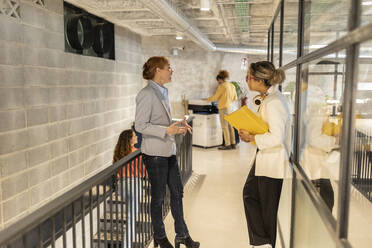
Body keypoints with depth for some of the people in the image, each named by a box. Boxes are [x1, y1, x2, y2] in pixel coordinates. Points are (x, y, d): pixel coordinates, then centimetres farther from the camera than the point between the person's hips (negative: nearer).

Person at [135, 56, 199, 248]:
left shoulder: (163, 92, 12)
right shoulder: (146, 94, -16)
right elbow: (140, 125, -19)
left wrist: (178, 125, 4)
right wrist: (167, 130, -25)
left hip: (169, 151, 9)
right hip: (155, 153, -8)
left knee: (177, 192, 14)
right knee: (158, 196, 7)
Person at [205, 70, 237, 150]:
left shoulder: (222, 86, -13)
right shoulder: (232, 85, 10)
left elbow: (215, 97, -10)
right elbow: (235, 98, 17)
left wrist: (207, 99, 4)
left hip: (224, 108, -8)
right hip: (230, 107, 8)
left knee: (225, 127, -3)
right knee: (230, 126, 11)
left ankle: (228, 145, -1)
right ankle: (233, 144, 15)